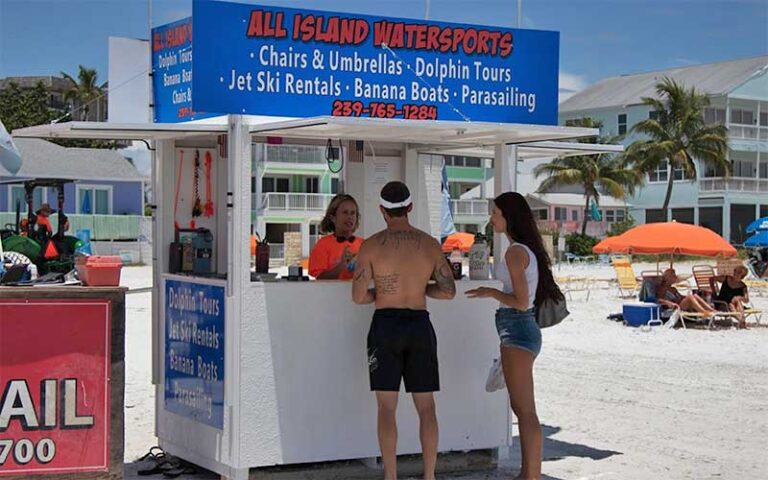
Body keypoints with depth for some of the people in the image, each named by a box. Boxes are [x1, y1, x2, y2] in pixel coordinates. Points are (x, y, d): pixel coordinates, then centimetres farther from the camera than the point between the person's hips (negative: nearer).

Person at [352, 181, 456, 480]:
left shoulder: (371, 245, -6)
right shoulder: (430, 244, 1)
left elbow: (358, 296, -7)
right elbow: (448, 291, 3)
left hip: (385, 325, -2)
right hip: (420, 325, 2)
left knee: (386, 408, 1)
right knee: (426, 407, 8)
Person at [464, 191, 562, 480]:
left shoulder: (515, 253, -16)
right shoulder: (527, 250, 14)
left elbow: (520, 302, -20)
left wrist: (491, 292, -5)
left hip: (516, 330, -10)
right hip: (522, 329, 10)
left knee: (525, 411, -6)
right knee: (520, 408, 15)